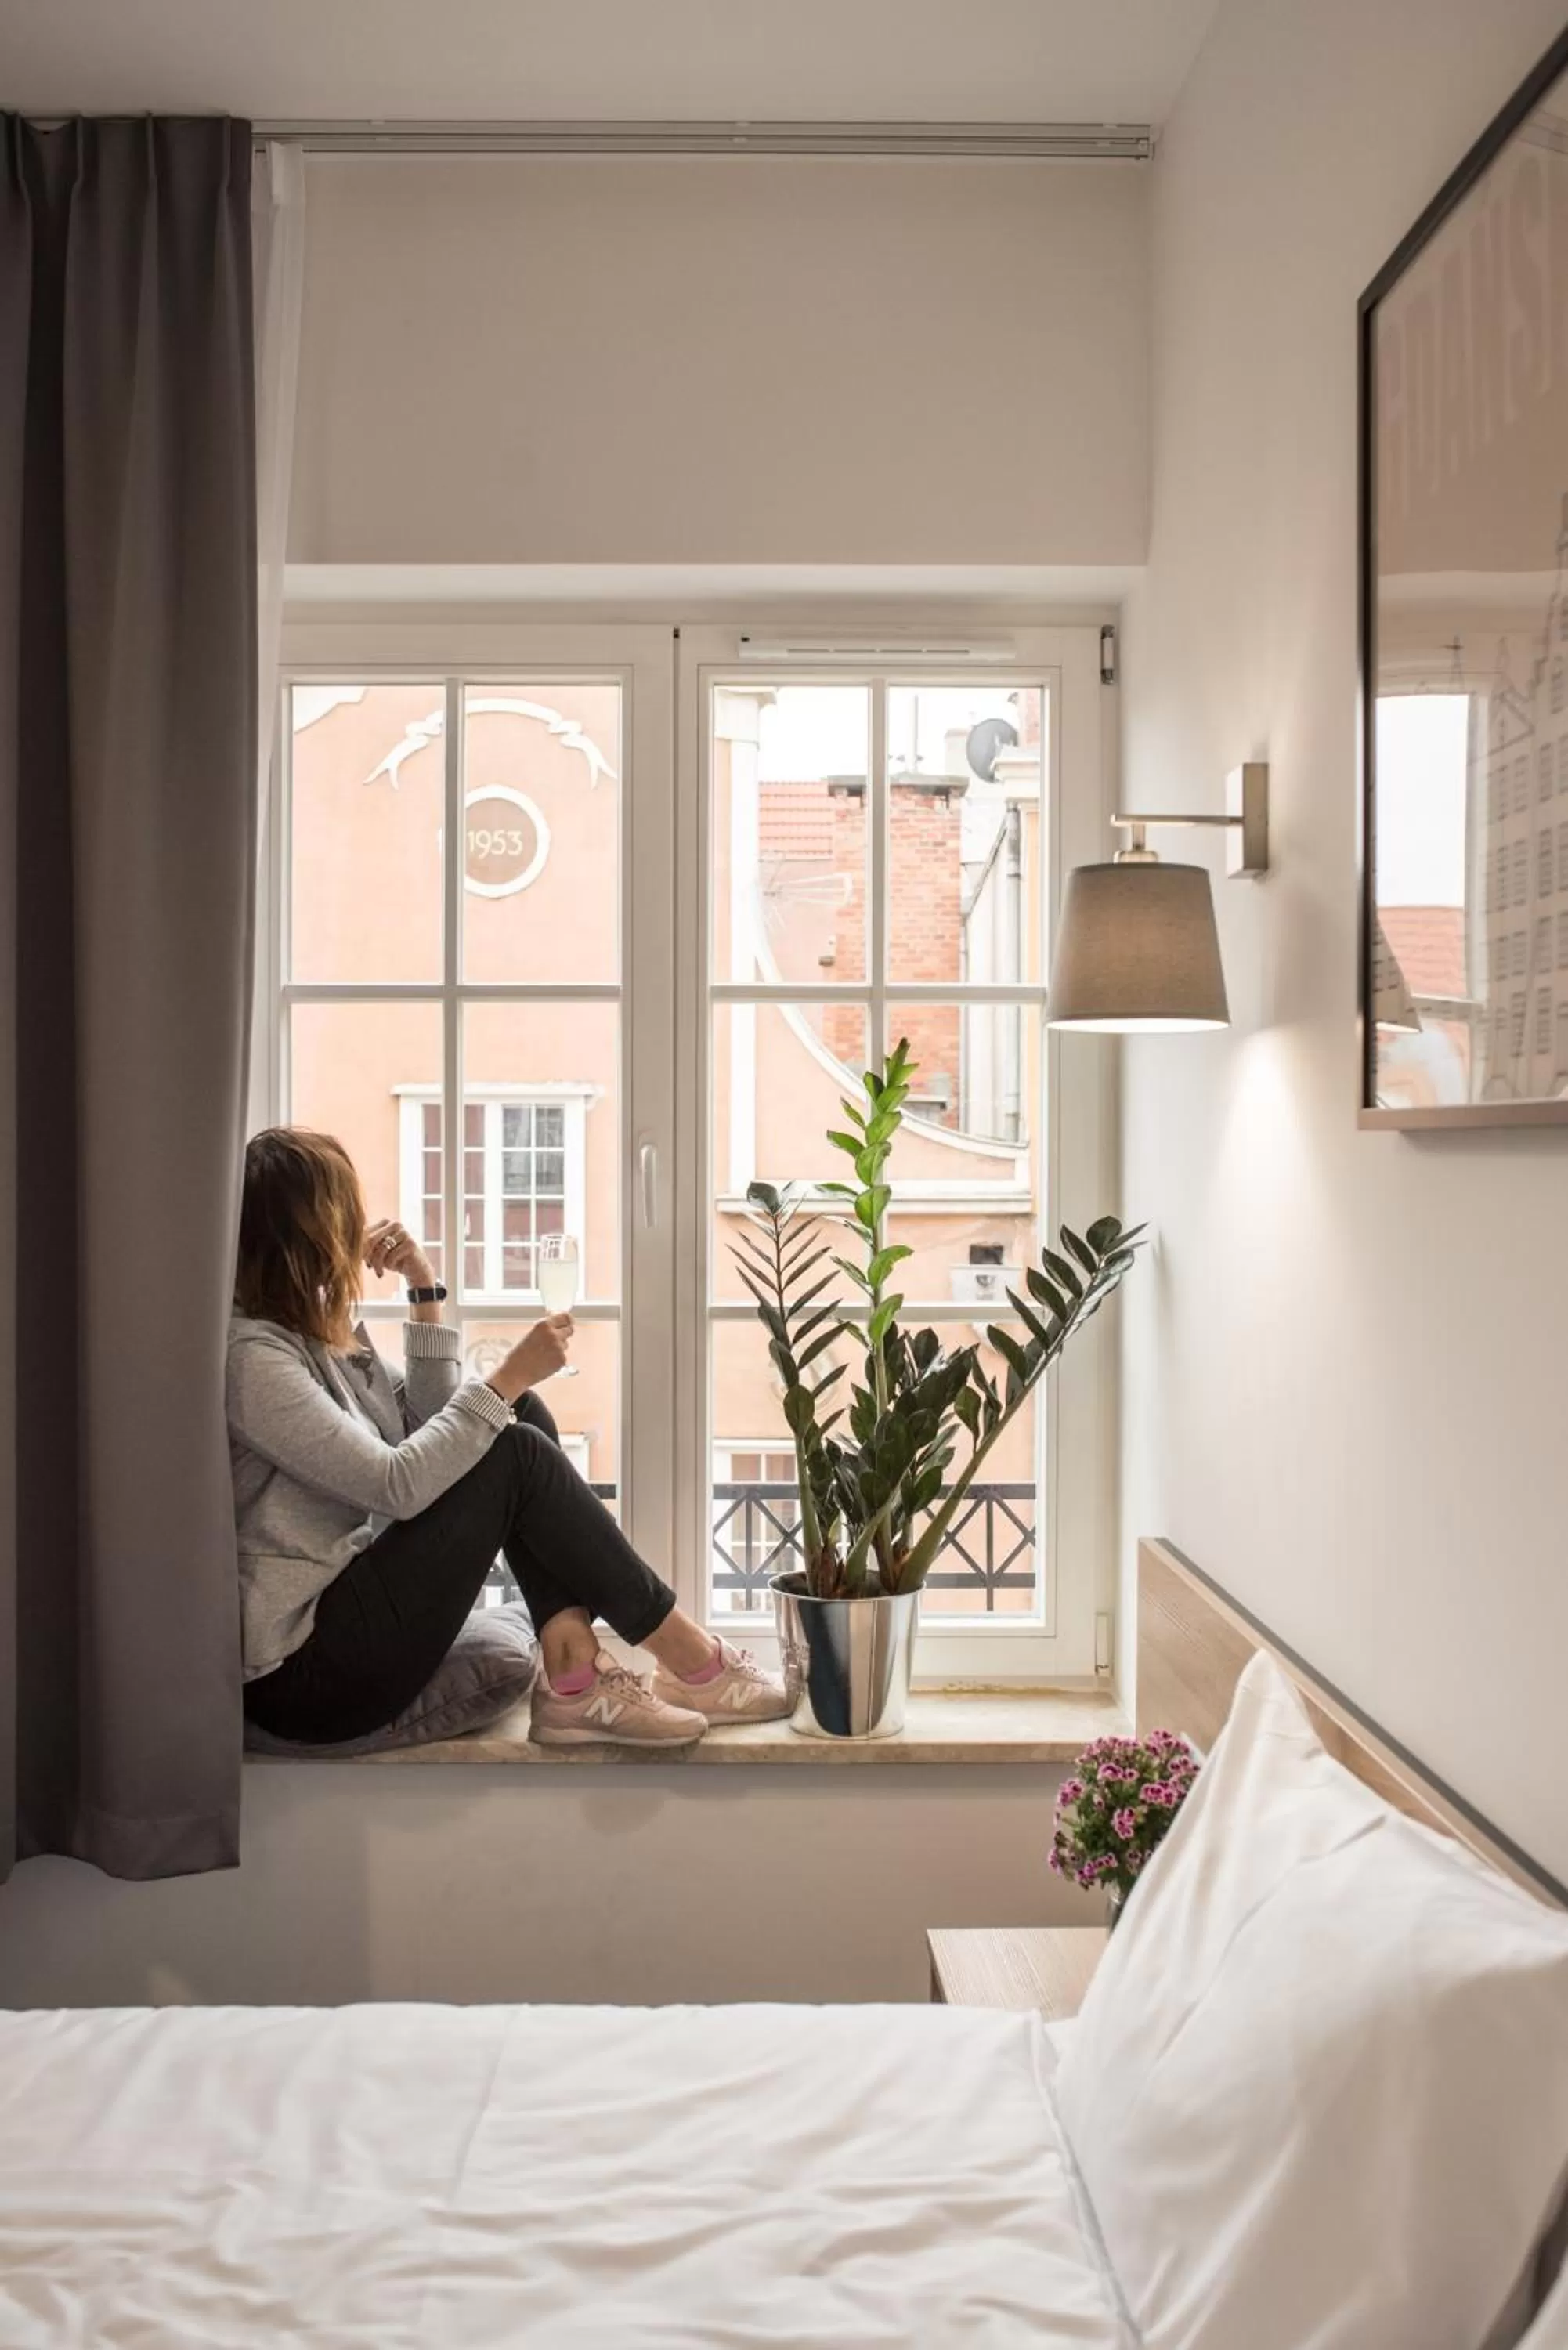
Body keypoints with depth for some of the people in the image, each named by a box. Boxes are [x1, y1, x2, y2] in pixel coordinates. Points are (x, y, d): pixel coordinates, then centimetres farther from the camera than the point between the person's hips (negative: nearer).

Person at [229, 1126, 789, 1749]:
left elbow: (425, 1426, 12)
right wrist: (509, 1377, -18)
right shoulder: (253, 1353, -19)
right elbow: (397, 1485, -25)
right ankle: (692, 1663, -5)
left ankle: (576, 1678, -9)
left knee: (520, 1418, 1)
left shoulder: (324, 1326, 11)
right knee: (516, 1456, -16)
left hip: (350, 1599, 10)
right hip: (306, 1668, -10)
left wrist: (425, 1293, 4)